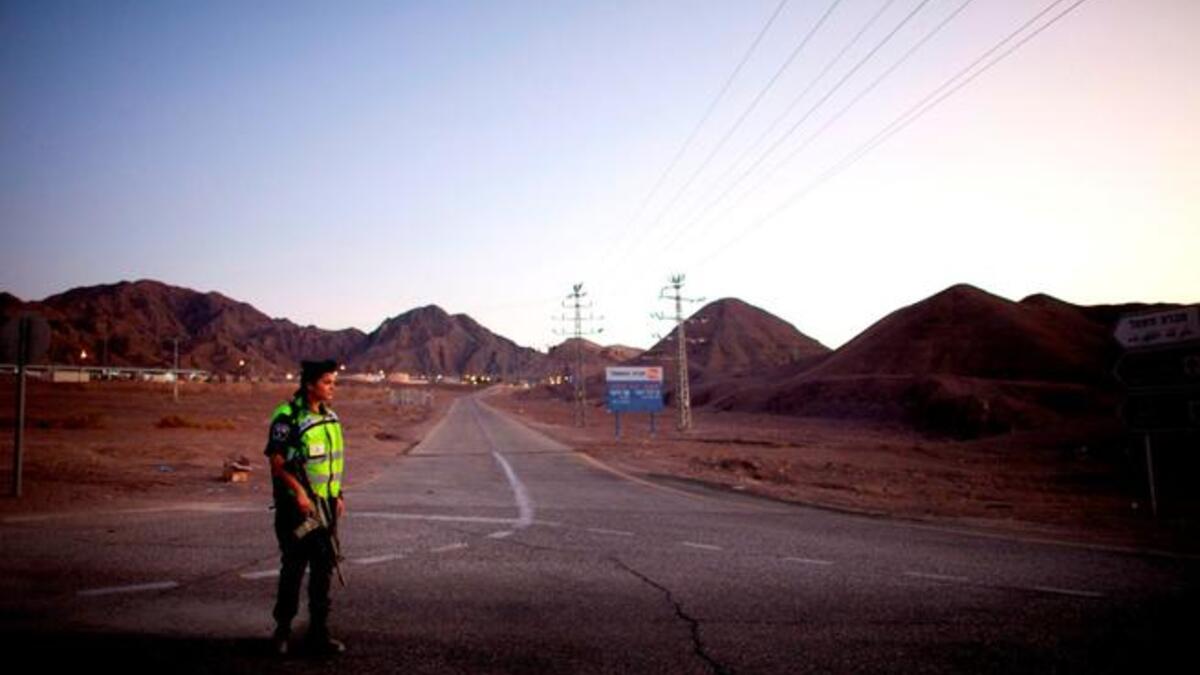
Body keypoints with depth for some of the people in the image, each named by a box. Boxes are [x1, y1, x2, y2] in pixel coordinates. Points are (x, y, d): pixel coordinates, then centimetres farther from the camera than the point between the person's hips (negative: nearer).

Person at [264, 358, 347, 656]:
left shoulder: (330, 417, 9)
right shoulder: (287, 418, -13)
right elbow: (277, 463, -15)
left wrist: (338, 494, 11)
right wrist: (299, 492, -24)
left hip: (326, 505, 6)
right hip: (297, 506, -6)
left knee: (324, 569, 9)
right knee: (293, 568, 4)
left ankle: (318, 632, 19)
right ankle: (282, 630, 20)